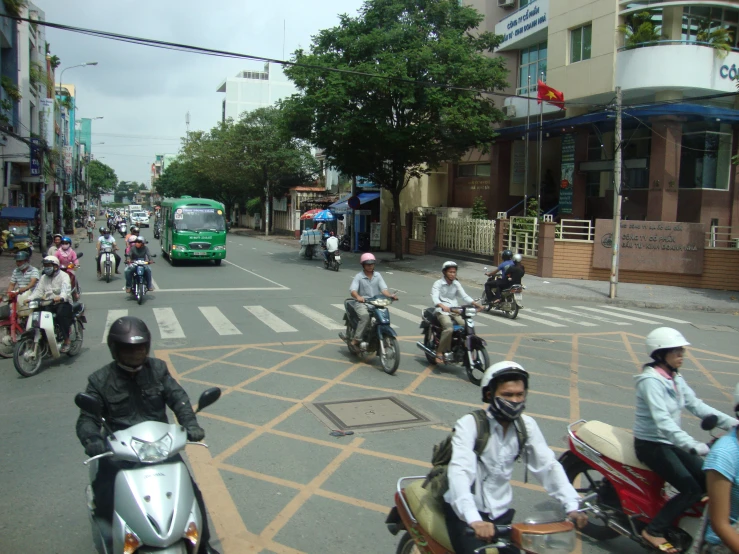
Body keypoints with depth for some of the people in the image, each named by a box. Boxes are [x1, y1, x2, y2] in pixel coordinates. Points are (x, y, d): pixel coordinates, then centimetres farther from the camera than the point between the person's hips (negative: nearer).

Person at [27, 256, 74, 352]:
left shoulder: (63, 276, -3)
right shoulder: (44, 277, 19)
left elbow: (66, 290, -21)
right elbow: (38, 290, 8)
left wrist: (61, 298, -43)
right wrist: (29, 299, -12)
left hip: (63, 302, -6)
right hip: (48, 303, 6)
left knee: (61, 314, -35)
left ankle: (67, 340, -25)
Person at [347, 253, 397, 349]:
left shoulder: (377, 275, 12)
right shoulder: (359, 276, 1)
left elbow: (383, 288, 1)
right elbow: (352, 290, -12)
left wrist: (390, 295, -20)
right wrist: (358, 297, -35)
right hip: (362, 303, -4)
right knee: (365, 316, -32)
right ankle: (356, 340, -24)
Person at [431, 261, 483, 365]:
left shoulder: (456, 284, 13)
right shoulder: (438, 284, -4)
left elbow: (464, 296, 6)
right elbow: (435, 297, -20)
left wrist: (475, 304, -11)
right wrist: (443, 306, -40)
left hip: (455, 311, 5)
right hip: (442, 311, -5)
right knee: (449, 329, -32)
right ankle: (440, 352, -19)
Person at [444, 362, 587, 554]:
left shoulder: (526, 425, -1)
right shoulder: (469, 424, -19)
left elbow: (548, 466, -4)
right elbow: (459, 471, -30)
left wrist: (572, 506, -19)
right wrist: (475, 520, -44)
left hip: (500, 511, 5)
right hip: (464, 511, -5)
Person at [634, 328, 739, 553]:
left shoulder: (675, 379, 7)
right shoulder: (651, 380, -22)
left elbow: (696, 405, 2)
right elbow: (662, 420, -32)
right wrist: (693, 446, -41)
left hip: (670, 442, 8)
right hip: (651, 445, -8)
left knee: (707, 481, 0)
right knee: (692, 490, -13)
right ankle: (653, 531, -2)